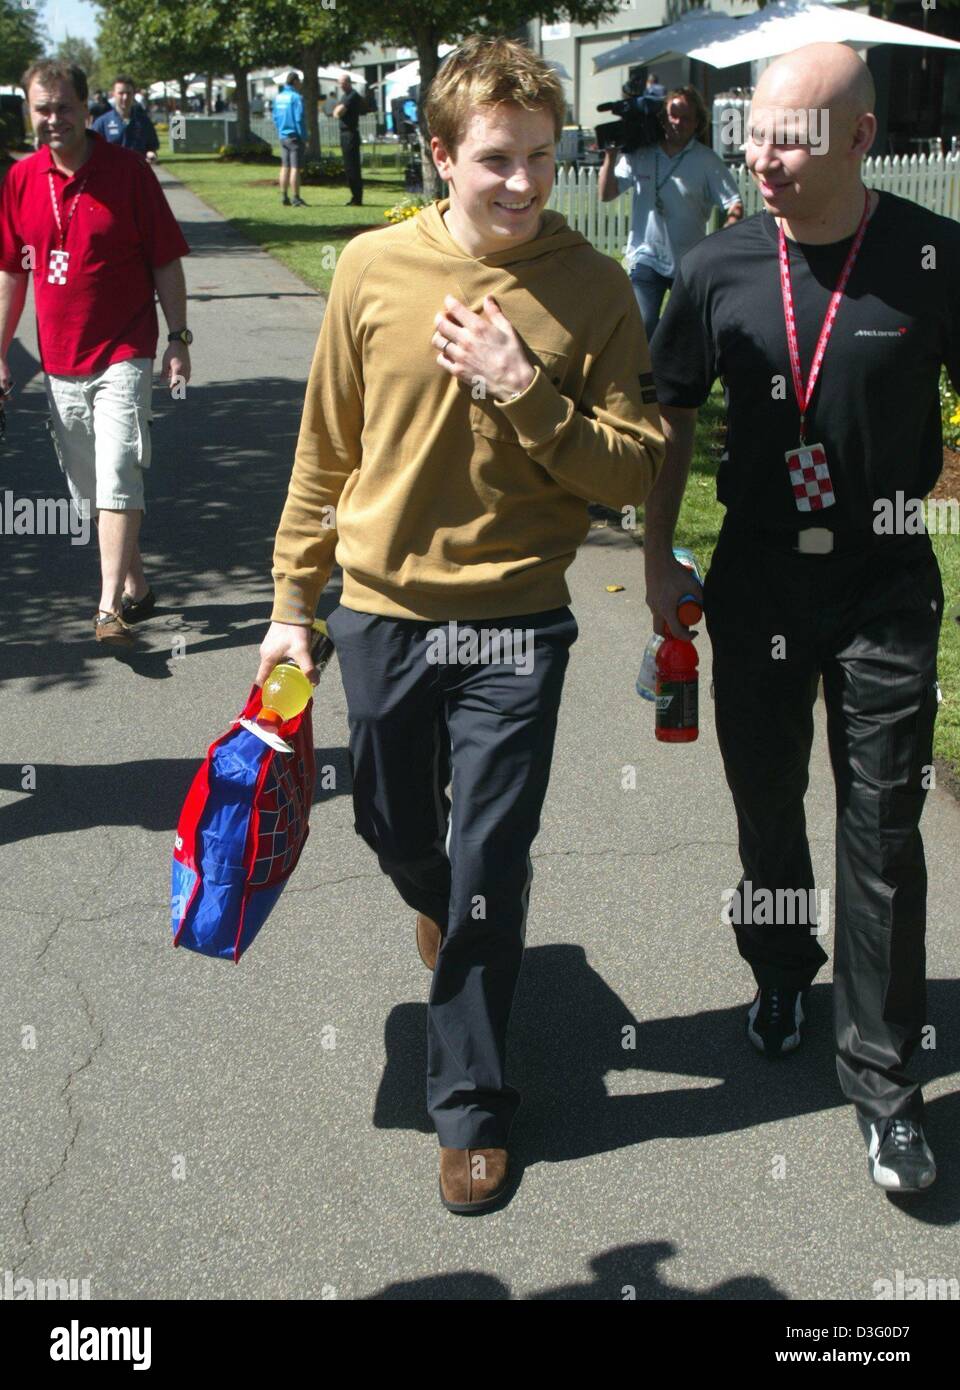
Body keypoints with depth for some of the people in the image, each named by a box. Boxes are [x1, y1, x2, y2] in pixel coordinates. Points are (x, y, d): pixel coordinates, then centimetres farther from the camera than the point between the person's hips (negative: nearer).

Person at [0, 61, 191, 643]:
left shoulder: (128, 170, -6)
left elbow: (166, 262, -2)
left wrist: (179, 339, -6)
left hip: (123, 355, -5)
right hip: (60, 360, 5)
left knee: (118, 478, -14)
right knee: (91, 489, 12)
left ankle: (111, 606, -14)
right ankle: (135, 585, 28)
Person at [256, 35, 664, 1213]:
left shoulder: (593, 289, -7)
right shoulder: (373, 267, -3)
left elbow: (636, 468, -9)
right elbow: (325, 452, 4)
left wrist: (525, 396, -22)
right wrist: (291, 604, 7)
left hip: (513, 628, -2)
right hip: (380, 614, 3)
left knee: (487, 873, 1)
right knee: (393, 828, 20)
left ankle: (470, 1105, 20)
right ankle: (447, 916, 57)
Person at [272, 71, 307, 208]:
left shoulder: (279, 97, 9)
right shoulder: (296, 97, -13)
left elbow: (275, 117, 14)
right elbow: (299, 119, -16)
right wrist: (304, 139, -12)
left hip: (283, 137, 7)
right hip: (295, 137, -7)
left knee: (285, 167, 12)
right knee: (295, 168, -6)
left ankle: (284, 197, 14)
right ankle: (296, 199, -6)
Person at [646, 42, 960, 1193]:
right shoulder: (719, 270, -4)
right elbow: (671, 416, 7)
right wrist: (657, 557, 5)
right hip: (756, 581, 2)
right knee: (765, 802, 17)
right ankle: (783, 968, 44)